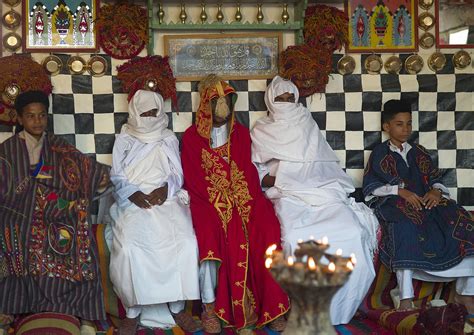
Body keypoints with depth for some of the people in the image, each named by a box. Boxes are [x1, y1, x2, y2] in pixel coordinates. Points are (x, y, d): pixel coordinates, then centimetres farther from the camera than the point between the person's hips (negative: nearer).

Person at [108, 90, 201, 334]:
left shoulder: (169, 139, 19)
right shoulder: (123, 140, 15)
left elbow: (177, 174, 12)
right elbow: (117, 177, 6)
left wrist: (165, 188, -10)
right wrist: (133, 194, -13)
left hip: (165, 199, 2)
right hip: (133, 202, -1)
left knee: (186, 241, -26)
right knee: (129, 246, -31)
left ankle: (177, 306, -13)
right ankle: (133, 311, -16)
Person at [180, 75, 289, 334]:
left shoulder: (241, 133, 17)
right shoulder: (192, 136, 9)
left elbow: (248, 171, 8)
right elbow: (193, 179, 0)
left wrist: (244, 199, -11)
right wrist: (219, 201, -14)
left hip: (241, 197, 2)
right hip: (208, 200, -2)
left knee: (266, 228, -27)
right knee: (210, 233, -34)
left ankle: (270, 305, -19)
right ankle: (209, 306, -21)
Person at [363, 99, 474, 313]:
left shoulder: (418, 152, 26)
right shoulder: (380, 154, 12)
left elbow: (435, 178, 21)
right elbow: (370, 186, 0)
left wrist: (436, 191, -4)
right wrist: (400, 191, -15)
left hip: (426, 201, 5)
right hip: (394, 204, -5)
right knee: (405, 226, -41)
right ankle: (405, 297, -45)